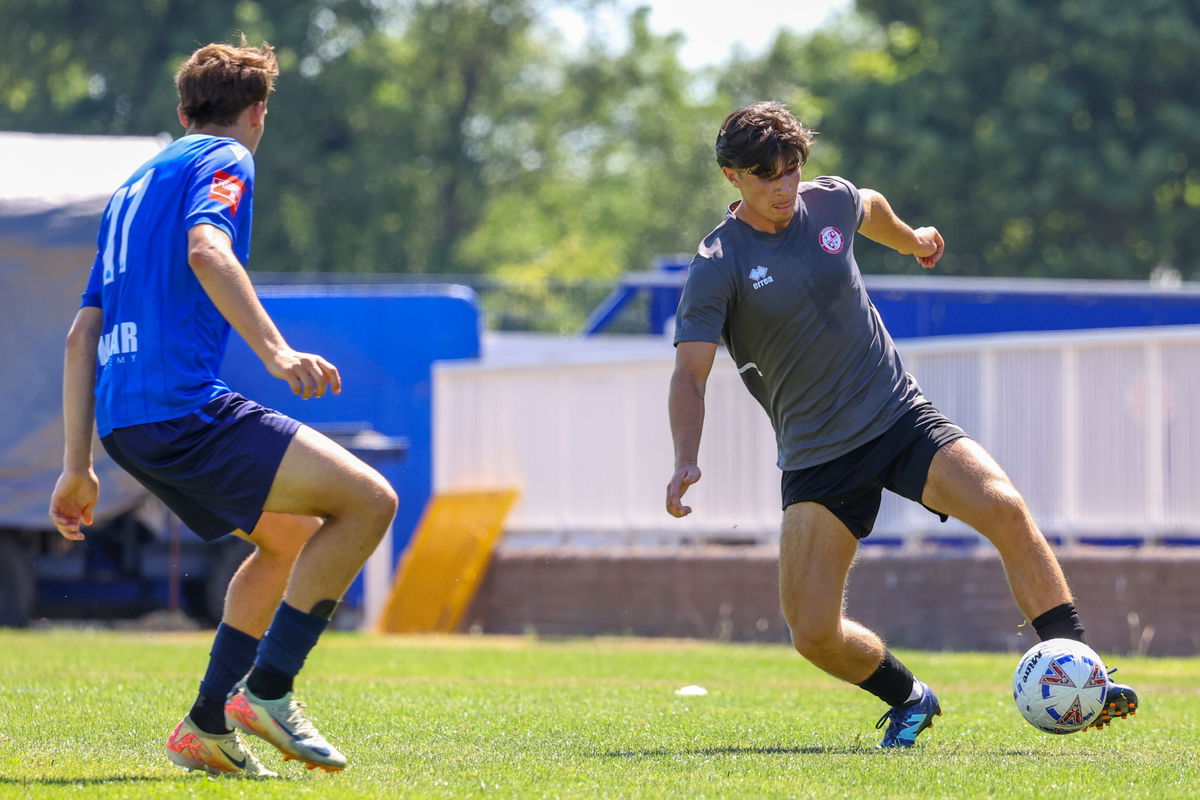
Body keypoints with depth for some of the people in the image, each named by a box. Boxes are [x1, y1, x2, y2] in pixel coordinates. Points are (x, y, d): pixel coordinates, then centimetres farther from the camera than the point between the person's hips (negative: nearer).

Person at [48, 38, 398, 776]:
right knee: (369, 500, -11)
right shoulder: (224, 160, 3)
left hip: (124, 420, 9)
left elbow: (83, 332, 26)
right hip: (183, 405, -9)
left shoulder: (135, 186, 28)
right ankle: (267, 690, -14)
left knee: (291, 534, 23)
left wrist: (78, 466, 26)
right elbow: (206, 250, -20)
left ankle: (206, 727, 15)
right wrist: (275, 350, -30)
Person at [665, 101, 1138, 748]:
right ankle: (910, 700, 21)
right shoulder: (717, 267, -10)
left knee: (1004, 508, -25)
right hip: (815, 461, -2)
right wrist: (685, 462, -30)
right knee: (813, 633, -10)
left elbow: (870, 208, 28)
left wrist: (911, 240, 48)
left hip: (902, 419, 2)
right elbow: (690, 373, -14)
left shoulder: (829, 202, 2)